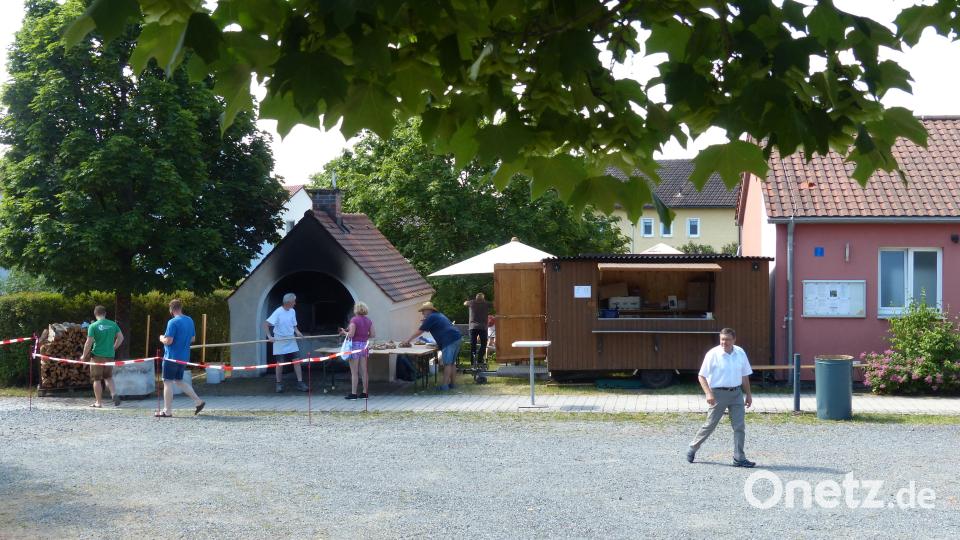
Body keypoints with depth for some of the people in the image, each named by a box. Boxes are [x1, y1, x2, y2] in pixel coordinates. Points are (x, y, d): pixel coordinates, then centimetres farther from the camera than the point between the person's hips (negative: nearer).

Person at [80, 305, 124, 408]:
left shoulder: (93, 326, -9)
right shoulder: (113, 324, 2)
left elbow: (89, 343, -12)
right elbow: (120, 337, 5)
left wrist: (84, 356, -2)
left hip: (97, 355, -4)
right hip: (110, 355, 4)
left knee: (97, 379, 7)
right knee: (108, 377, 19)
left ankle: (98, 402, 11)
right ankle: (114, 394, -3)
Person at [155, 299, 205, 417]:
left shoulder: (173, 322, -16)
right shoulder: (190, 321, 8)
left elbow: (168, 341, -20)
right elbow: (193, 338, 15)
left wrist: (162, 338, 0)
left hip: (172, 357, -8)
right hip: (184, 357, 8)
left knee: (167, 382, 2)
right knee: (179, 381, 19)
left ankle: (167, 411, 5)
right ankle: (198, 401, 10)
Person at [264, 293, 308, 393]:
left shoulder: (292, 311, 2)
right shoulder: (278, 312, -17)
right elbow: (266, 324, -18)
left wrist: (297, 332, -5)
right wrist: (269, 336, -25)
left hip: (291, 340, 5)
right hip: (280, 341, -5)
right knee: (280, 363, 4)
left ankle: (300, 383, 0)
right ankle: (279, 384, 17)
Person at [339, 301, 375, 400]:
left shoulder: (354, 320, -13)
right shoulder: (368, 320, 6)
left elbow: (351, 334, -18)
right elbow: (373, 335, 6)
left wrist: (344, 332, 1)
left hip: (355, 345, -6)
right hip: (364, 345, 6)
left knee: (354, 372, 0)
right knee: (364, 371, 11)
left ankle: (353, 393, 2)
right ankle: (365, 392, 15)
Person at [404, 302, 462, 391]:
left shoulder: (431, 317, -2)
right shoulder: (439, 315, 25)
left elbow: (419, 331, 1)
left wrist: (408, 340, 8)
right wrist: (424, 322, 32)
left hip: (450, 340, -9)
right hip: (457, 337, 9)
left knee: (447, 363, -10)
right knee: (452, 363, 13)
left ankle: (444, 385, -12)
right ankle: (451, 383, 17)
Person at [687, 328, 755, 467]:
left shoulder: (740, 353, 4)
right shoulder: (713, 354, -10)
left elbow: (744, 376, 15)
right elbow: (702, 376, -9)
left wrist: (748, 394, 15)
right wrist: (708, 393, -21)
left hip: (736, 393, 4)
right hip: (718, 393, -4)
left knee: (740, 426, 0)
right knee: (710, 425, 2)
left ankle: (739, 458, 6)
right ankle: (692, 449, 21)